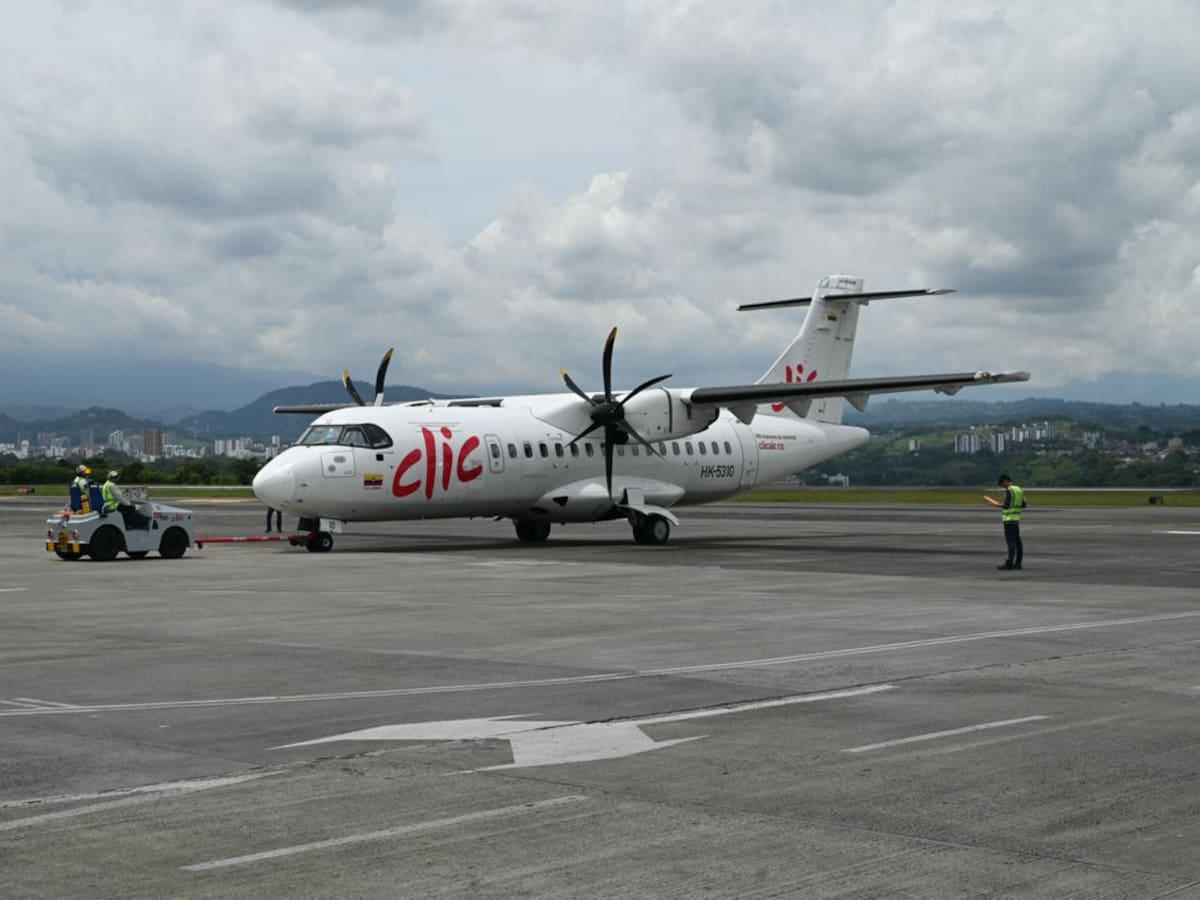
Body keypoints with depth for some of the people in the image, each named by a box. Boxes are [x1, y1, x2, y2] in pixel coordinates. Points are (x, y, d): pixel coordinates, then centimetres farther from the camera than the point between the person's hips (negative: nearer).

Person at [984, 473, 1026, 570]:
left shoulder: (1009, 490, -14)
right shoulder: (1020, 490, 12)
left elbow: (1006, 505, -22)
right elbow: (1023, 505, 16)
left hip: (1009, 518, -9)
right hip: (1016, 518, 9)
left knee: (1010, 541, -10)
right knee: (1017, 541, 7)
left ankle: (1009, 563, -12)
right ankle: (1017, 563, 8)